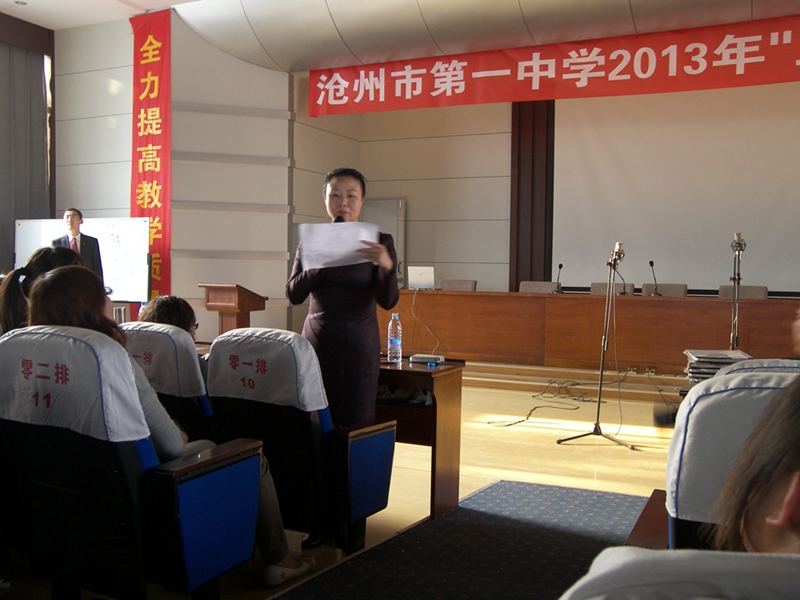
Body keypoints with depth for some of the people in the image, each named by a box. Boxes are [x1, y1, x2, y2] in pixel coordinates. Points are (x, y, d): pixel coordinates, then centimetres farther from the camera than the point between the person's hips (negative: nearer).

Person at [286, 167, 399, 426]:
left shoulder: (379, 242, 0)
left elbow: (387, 302, -7)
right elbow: (293, 295, 0)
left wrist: (386, 266, -26)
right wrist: (314, 267, -18)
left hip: (359, 346, -1)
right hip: (317, 343, 2)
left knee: (355, 423, -1)